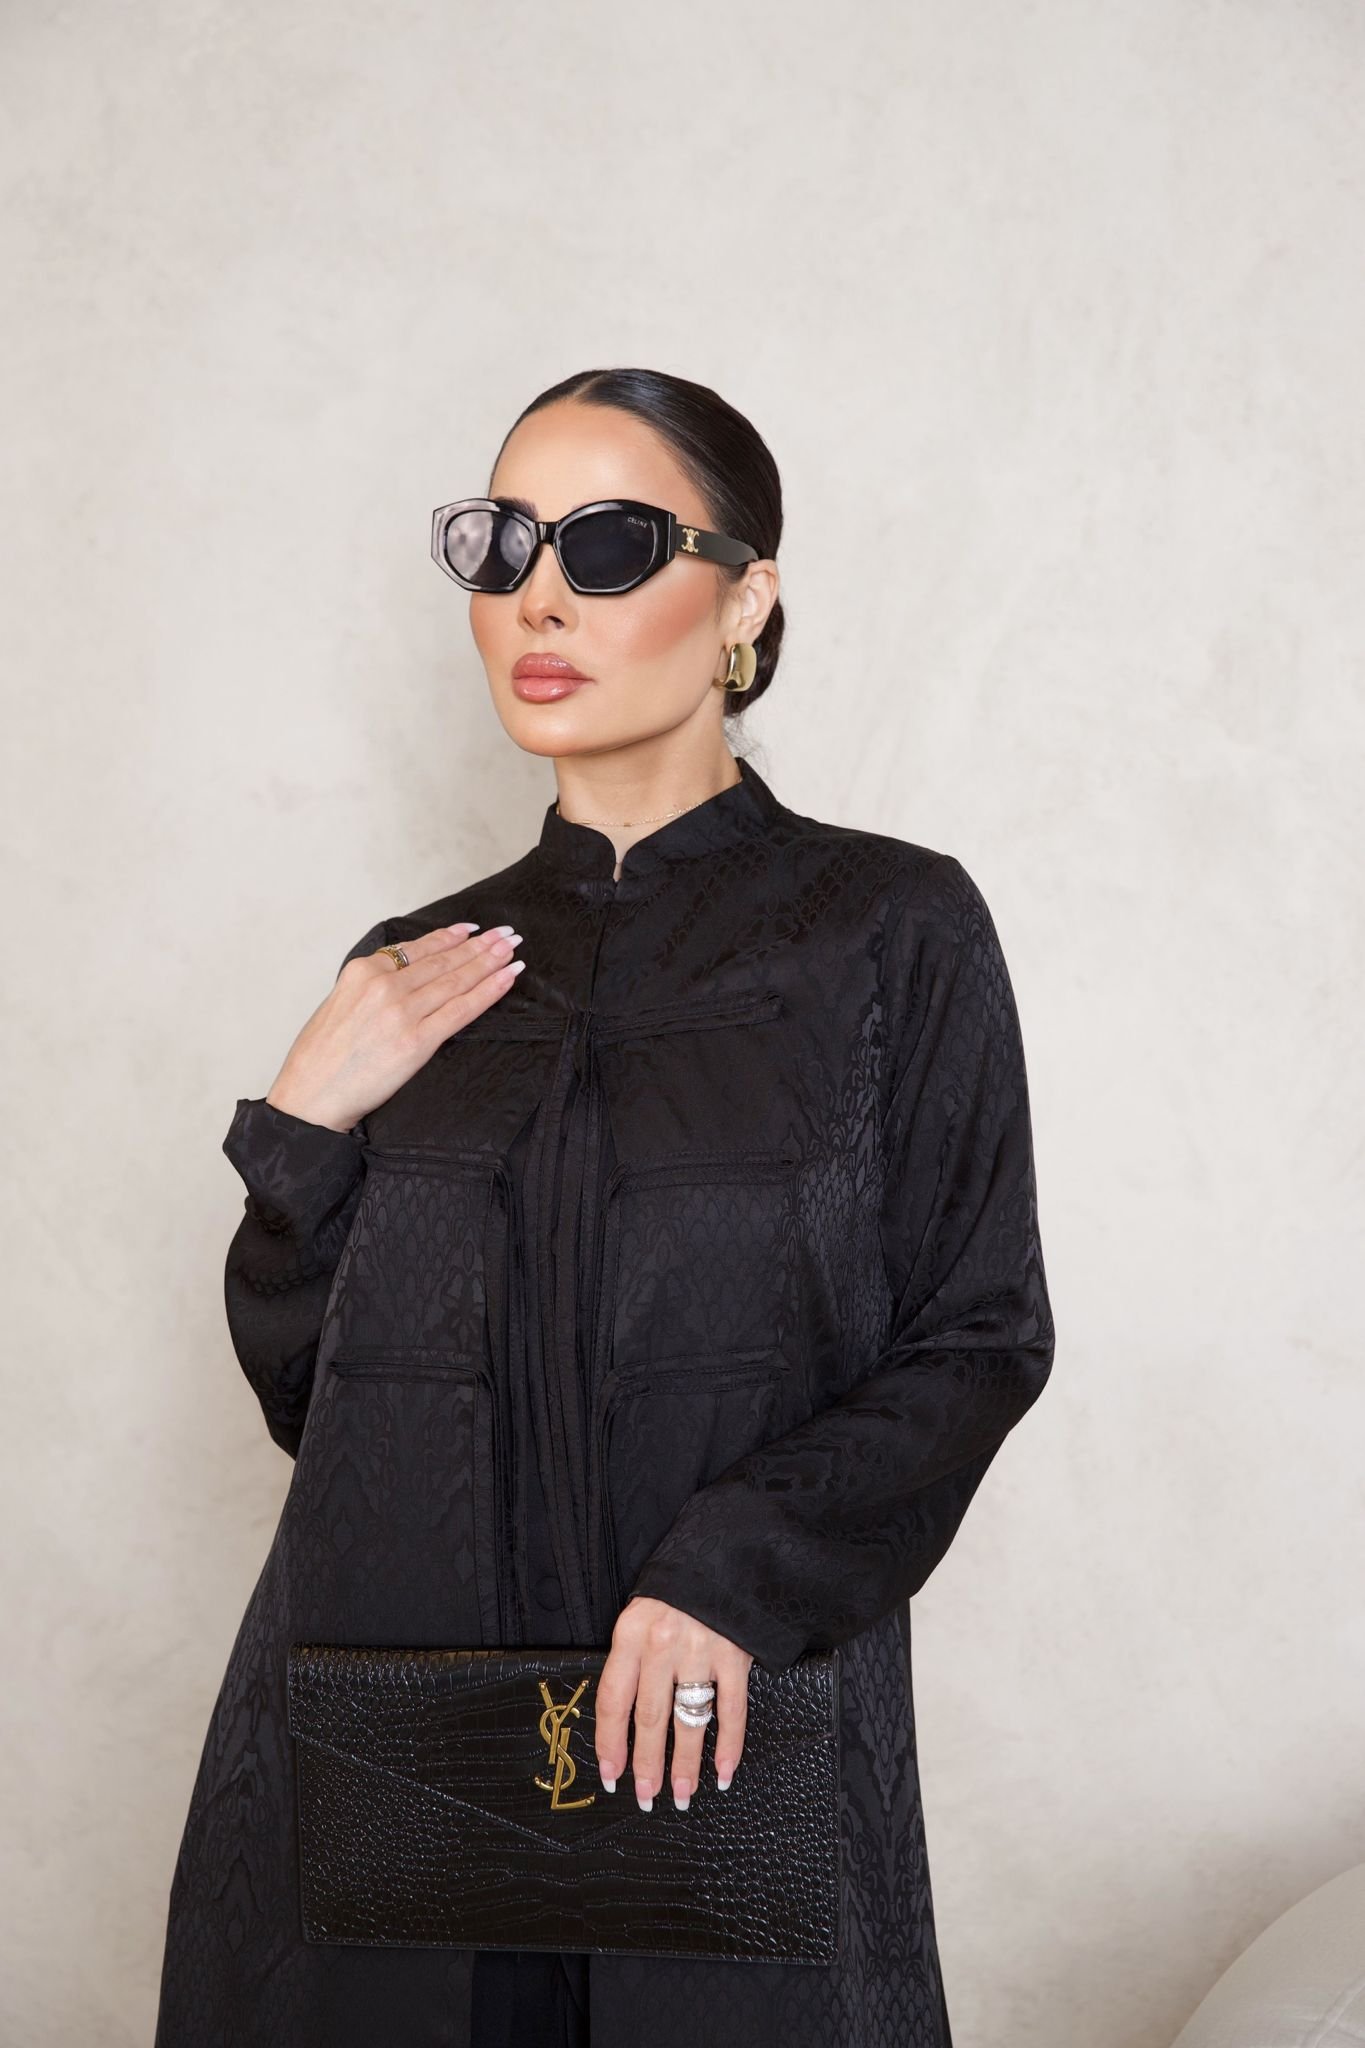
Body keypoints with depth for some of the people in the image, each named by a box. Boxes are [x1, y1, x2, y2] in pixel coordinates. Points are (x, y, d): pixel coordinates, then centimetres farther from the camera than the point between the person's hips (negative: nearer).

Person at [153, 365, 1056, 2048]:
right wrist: (304, 1126, -4)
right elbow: (302, 1392, 10)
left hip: (735, 1740, -3)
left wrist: (740, 1572, -17)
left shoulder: (892, 927, -1)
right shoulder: (419, 968, 10)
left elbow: (980, 1342, -4)